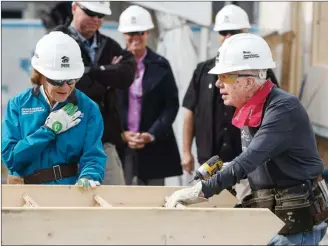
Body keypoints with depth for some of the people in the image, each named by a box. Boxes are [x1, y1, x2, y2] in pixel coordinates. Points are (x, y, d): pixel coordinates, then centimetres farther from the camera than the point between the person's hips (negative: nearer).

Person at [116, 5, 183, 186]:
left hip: (154, 146, 1)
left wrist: (151, 135, -11)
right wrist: (121, 134, -12)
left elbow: (171, 105, 1)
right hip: (118, 145, -1)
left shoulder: (160, 65, 5)